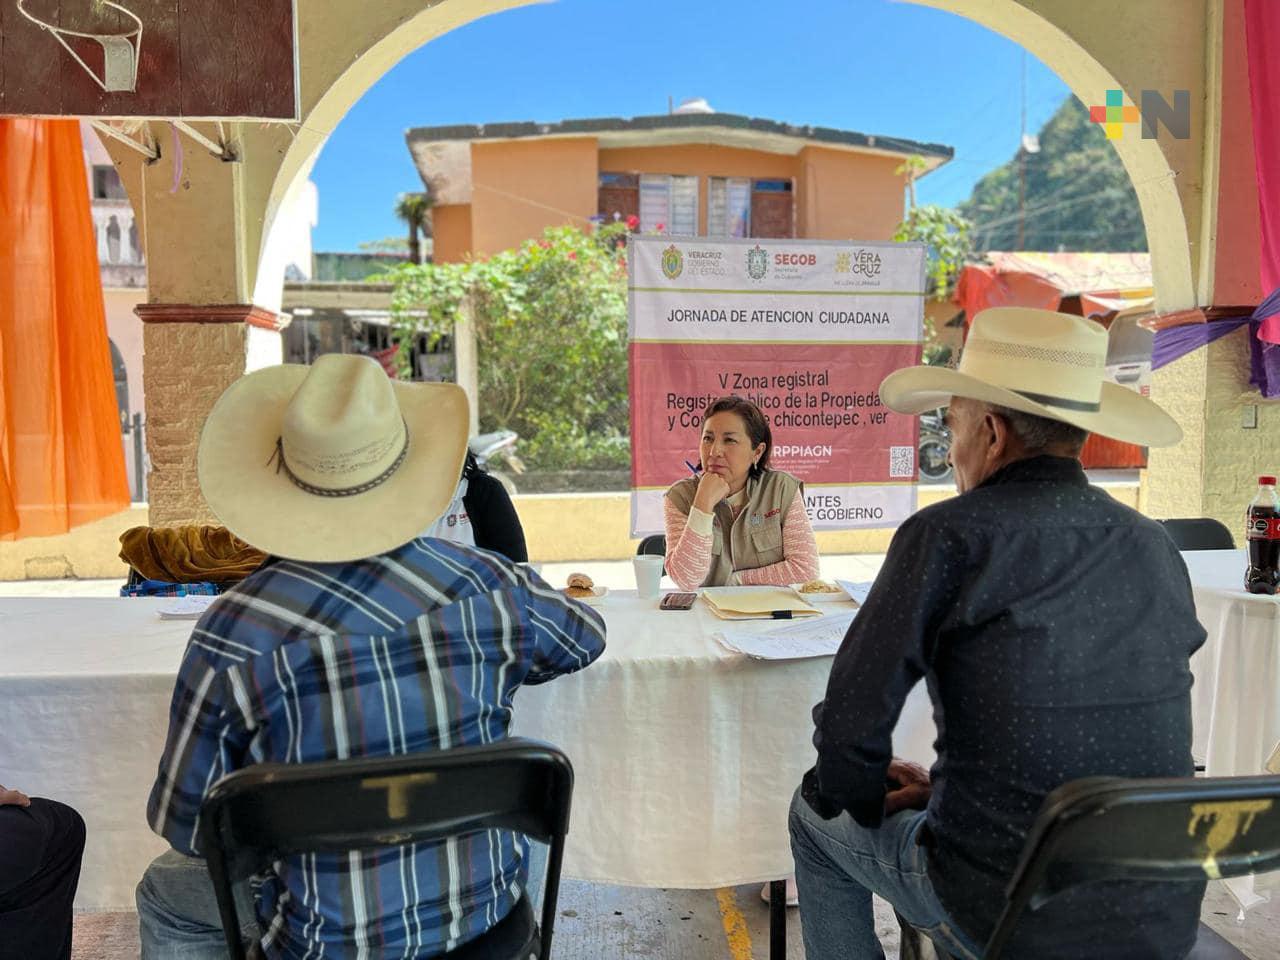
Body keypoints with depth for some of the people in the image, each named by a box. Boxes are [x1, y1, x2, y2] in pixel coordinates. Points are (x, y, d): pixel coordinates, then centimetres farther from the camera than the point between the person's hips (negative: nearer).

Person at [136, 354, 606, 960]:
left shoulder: (232, 636, -24)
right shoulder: (488, 584, -17)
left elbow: (187, 827, -12)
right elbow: (587, 639, 5)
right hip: (487, 907, 2)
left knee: (164, 892, 26)